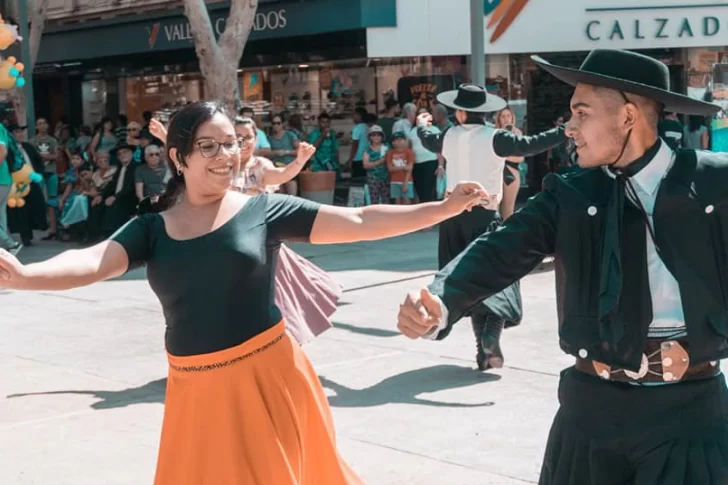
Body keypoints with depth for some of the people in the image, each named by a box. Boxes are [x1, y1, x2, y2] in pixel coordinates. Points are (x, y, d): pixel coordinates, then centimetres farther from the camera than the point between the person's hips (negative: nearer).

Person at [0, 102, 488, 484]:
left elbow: (359, 222, -7)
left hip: (266, 376, -2)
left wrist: (445, 208, -12)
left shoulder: (264, 209, -4)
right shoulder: (151, 229, 2)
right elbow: (91, 262, -14)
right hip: (196, 390, 3)